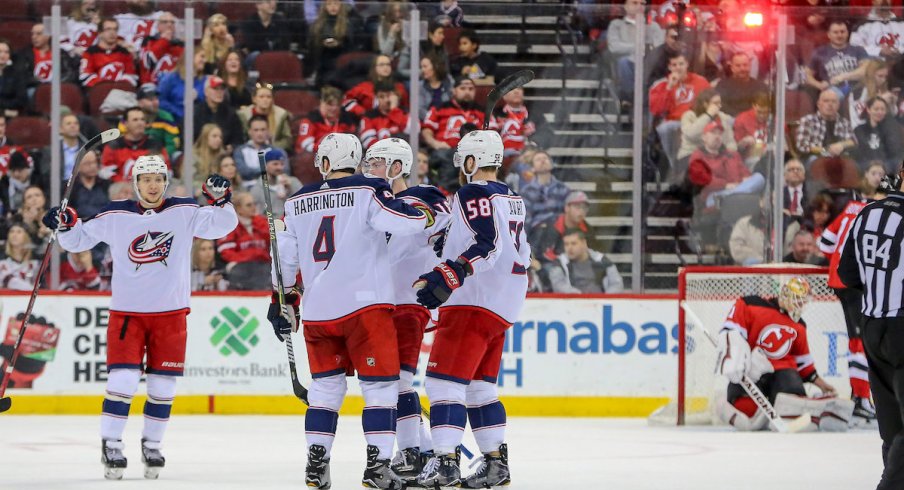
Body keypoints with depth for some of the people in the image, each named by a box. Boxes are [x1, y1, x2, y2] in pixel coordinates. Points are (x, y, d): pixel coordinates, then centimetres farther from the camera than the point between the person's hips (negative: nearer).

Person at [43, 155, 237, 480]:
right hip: (126, 311, -1)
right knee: (123, 379, -10)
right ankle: (110, 445, 0)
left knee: (163, 385, 6)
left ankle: (152, 445, 21)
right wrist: (65, 225, -11)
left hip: (171, 312, 1)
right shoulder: (115, 216, -1)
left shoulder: (184, 212, -3)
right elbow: (80, 239, 8)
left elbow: (222, 224, -8)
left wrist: (220, 199, -25)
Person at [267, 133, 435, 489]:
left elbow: (285, 257, 16)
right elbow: (406, 222, -16)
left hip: (317, 311, 5)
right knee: (380, 384, 0)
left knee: (326, 384, 17)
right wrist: (429, 214, 5)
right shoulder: (369, 192, -5)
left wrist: (282, 301, 27)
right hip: (364, 305, -5)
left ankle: (316, 461, 11)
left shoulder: (298, 202, 11)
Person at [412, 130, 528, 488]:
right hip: (505, 304, 10)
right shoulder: (511, 199, 18)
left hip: (474, 302, -10)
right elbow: (520, 252, 25)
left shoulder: (472, 194, -12)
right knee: (478, 386, 17)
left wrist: (449, 275, -33)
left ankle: (445, 461, -22)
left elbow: (488, 244, -25)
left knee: (445, 380, -12)